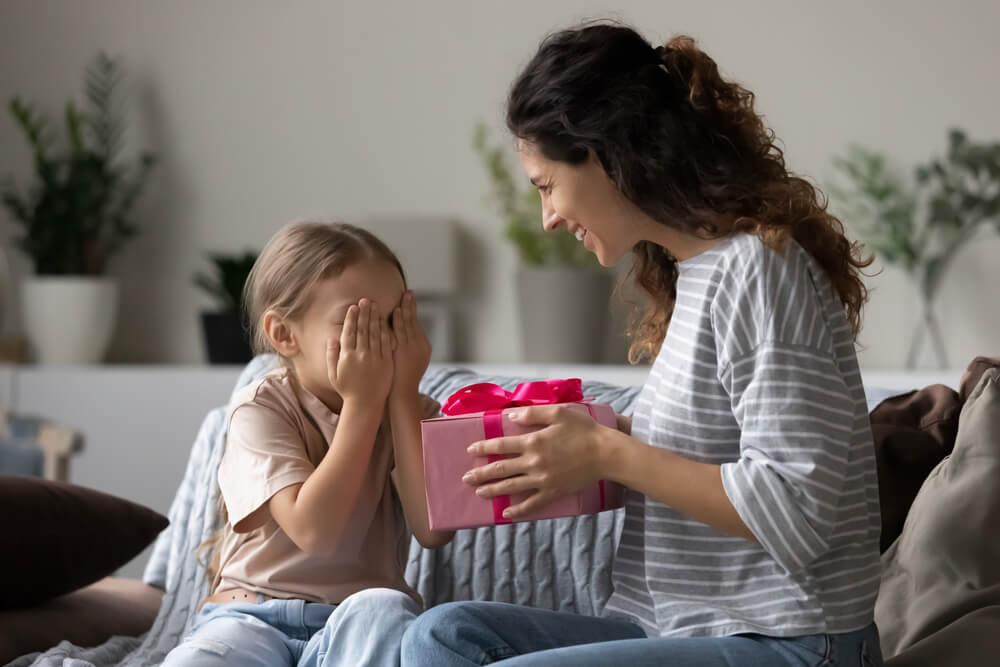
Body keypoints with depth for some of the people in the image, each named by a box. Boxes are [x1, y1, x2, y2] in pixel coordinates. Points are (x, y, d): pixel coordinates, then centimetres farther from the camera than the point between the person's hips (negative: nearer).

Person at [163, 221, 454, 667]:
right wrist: (361, 403, -17)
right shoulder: (261, 408, -5)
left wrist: (402, 393, -11)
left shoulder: (410, 411, 6)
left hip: (358, 628, 3)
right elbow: (315, 531, -20)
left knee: (381, 609, -35)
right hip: (253, 618, -2)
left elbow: (434, 529, -13)